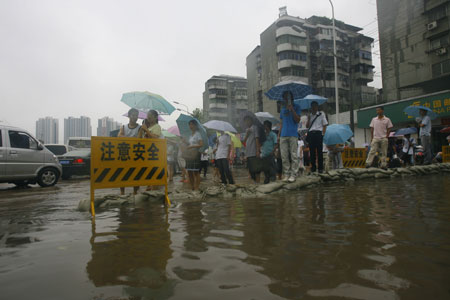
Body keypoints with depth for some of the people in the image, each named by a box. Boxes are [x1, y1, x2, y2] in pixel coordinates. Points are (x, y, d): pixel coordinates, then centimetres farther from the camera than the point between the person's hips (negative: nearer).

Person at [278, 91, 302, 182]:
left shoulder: (296, 107, 6)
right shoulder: (283, 109, 21)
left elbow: (297, 120, -6)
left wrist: (291, 109, -13)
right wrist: (279, 134, 14)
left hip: (293, 135, -5)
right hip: (283, 135, 5)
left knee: (293, 155, -4)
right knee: (284, 156, 2)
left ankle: (293, 174, -1)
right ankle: (286, 174, 8)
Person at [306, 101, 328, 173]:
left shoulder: (321, 114, 8)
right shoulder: (309, 115, 17)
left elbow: (325, 125, 5)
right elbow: (307, 126, 11)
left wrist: (322, 134, -6)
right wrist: (309, 119, -4)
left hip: (318, 133, -3)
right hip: (311, 133, 3)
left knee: (319, 151, -4)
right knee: (312, 151, 2)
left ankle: (320, 168, 1)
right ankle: (313, 167, 9)